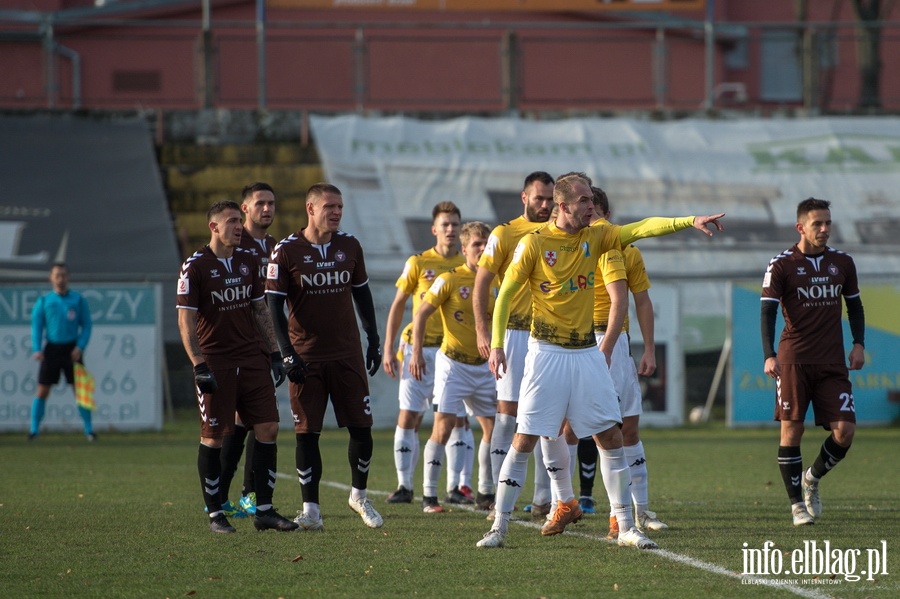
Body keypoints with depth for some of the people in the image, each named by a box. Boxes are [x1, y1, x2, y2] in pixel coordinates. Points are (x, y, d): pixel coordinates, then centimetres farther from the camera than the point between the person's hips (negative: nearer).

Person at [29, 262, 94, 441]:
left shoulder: (78, 299, 3)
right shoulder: (43, 301, 4)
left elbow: (86, 325, 4)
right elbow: (36, 326, 1)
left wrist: (80, 347, -10)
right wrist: (37, 349, -12)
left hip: (71, 350, 0)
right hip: (51, 349, 0)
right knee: (42, 390, -1)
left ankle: (89, 429, 6)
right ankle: (34, 429, 4)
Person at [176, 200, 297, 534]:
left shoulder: (248, 261, 12)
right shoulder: (195, 267, -7)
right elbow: (186, 320, -9)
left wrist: (273, 353, 13)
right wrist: (199, 365, -16)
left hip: (252, 361, 5)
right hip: (215, 364, -5)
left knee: (268, 428, -2)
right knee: (213, 437, -2)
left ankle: (264, 510, 4)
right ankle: (216, 514, 7)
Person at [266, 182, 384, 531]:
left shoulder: (349, 246, 6)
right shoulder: (287, 251, -6)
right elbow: (274, 306, -5)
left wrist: (374, 339, 13)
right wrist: (288, 354, -11)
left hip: (347, 355, 3)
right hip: (306, 358, -3)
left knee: (361, 427, 1)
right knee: (307, 433, -3)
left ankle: (359, 495, 23)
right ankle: (311, 511, 2)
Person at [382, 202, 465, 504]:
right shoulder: (418, 263, 2)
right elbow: (397, 306, 5)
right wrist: (388, 349, -1)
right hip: (419, 349, -1)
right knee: (408, 417, -4)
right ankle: (404, 485, 1)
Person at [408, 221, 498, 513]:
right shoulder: (449, 280, -9)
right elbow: (421, 314, -8)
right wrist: (417, 353, -16)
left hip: (483, 366, 6)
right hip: (453, 362, -6)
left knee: (493, 428, 8)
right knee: (443, 425, -13)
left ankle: (487, 491, 22)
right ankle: (429, 495, -9)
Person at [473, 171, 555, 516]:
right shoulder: (504, 234, -1)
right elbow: (481, 283, -2)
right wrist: (482, 332, -11)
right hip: (515, 334, -4)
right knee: (507, 414, -6)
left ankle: (543, 500, 8)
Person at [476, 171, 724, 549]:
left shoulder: (595, 237, 6)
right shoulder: (533, 244, -7)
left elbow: (641, 229, -3)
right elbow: (505, 294, -4)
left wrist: (689, 221, -17)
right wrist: (496, 344, -11)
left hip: (586, 352, 4)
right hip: (547, 352, -4)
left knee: (611, 436, 0)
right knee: (525, 440, -6)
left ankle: (626, 527, 7)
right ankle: (499, 527, 1)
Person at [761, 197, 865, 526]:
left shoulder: (842, 262, 9)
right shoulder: (781, 265, -3)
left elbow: (854, 306, 20)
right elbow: (767, 311, -7)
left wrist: (858, 344, 5)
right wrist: (769, 356, -19)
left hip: (833, 363, 3)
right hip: (794, 360, -3)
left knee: (845, 430, -6)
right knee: (791, 429, -5)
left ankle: (813, 477, 22)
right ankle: (797, 504, 6)